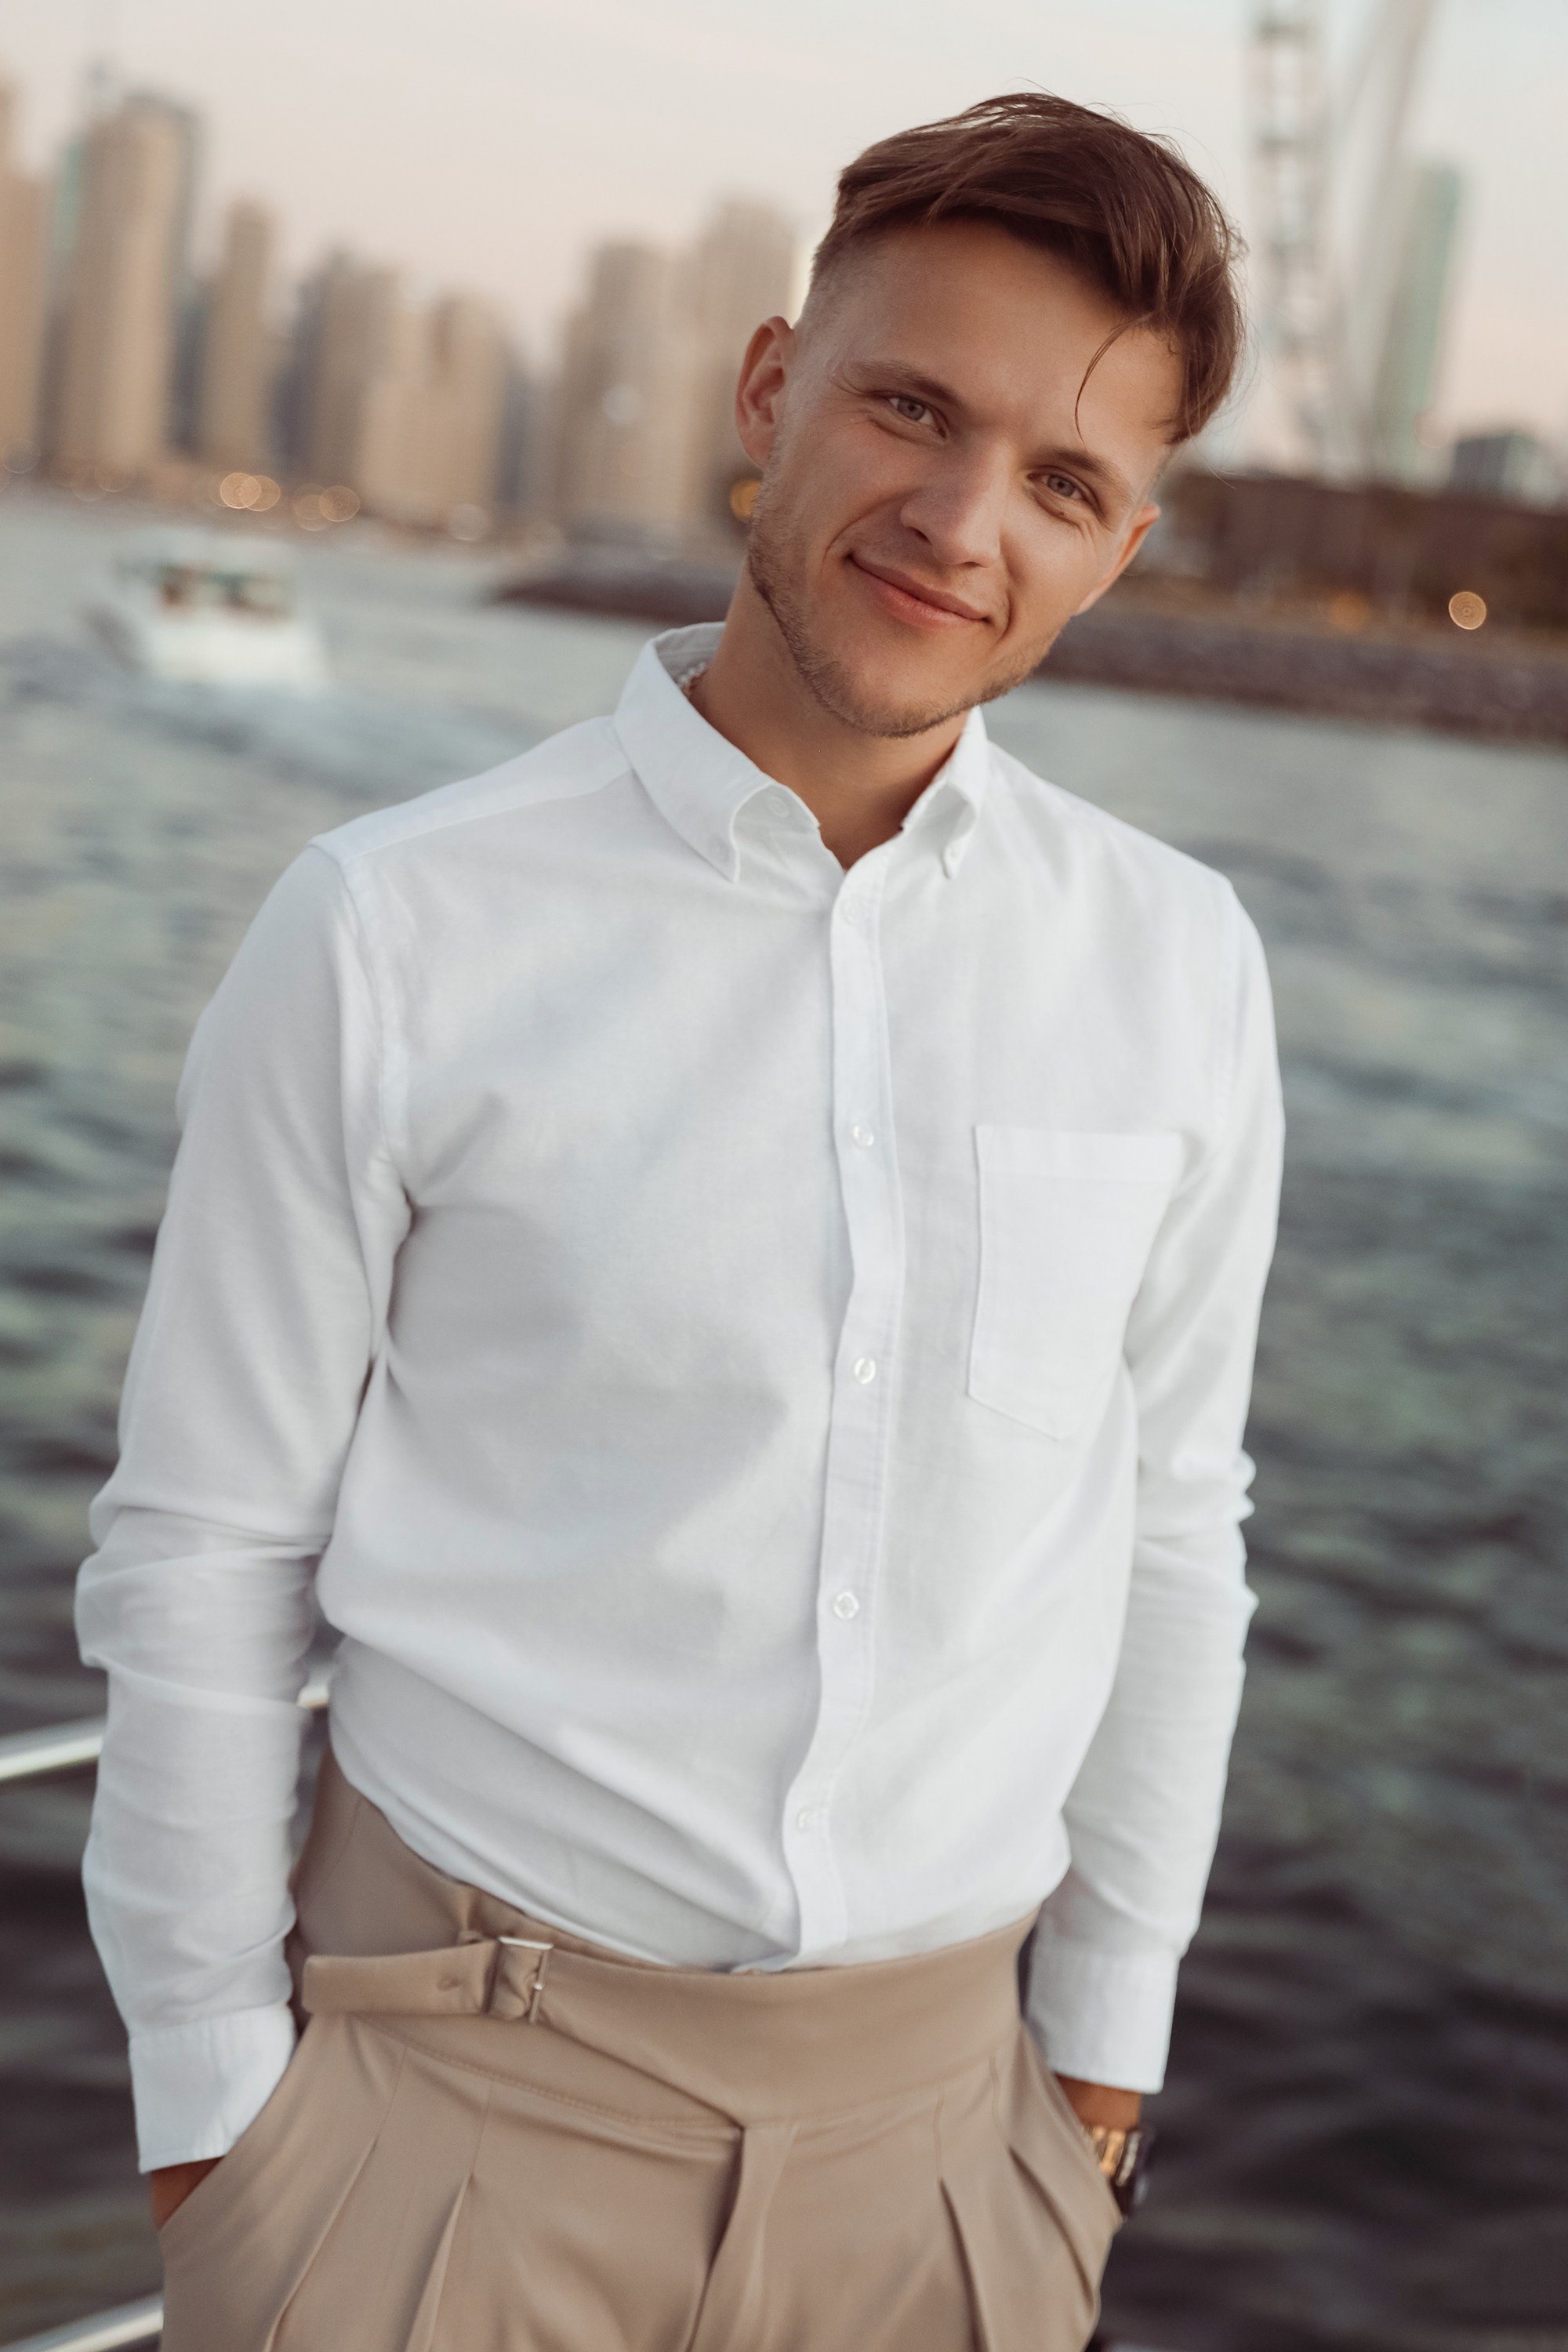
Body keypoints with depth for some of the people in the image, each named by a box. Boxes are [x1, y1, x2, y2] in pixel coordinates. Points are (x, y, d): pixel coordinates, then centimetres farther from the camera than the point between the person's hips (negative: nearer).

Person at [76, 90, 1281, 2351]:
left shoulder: (1178, 967, -3)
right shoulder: (392, 937, -13)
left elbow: (1168, 1532, 4)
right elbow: (203, 1552, -6)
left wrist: (1102, 2042, 8)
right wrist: (209, 2092, -1)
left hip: (934, 2094, 3)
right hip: (466, 2084, -2)